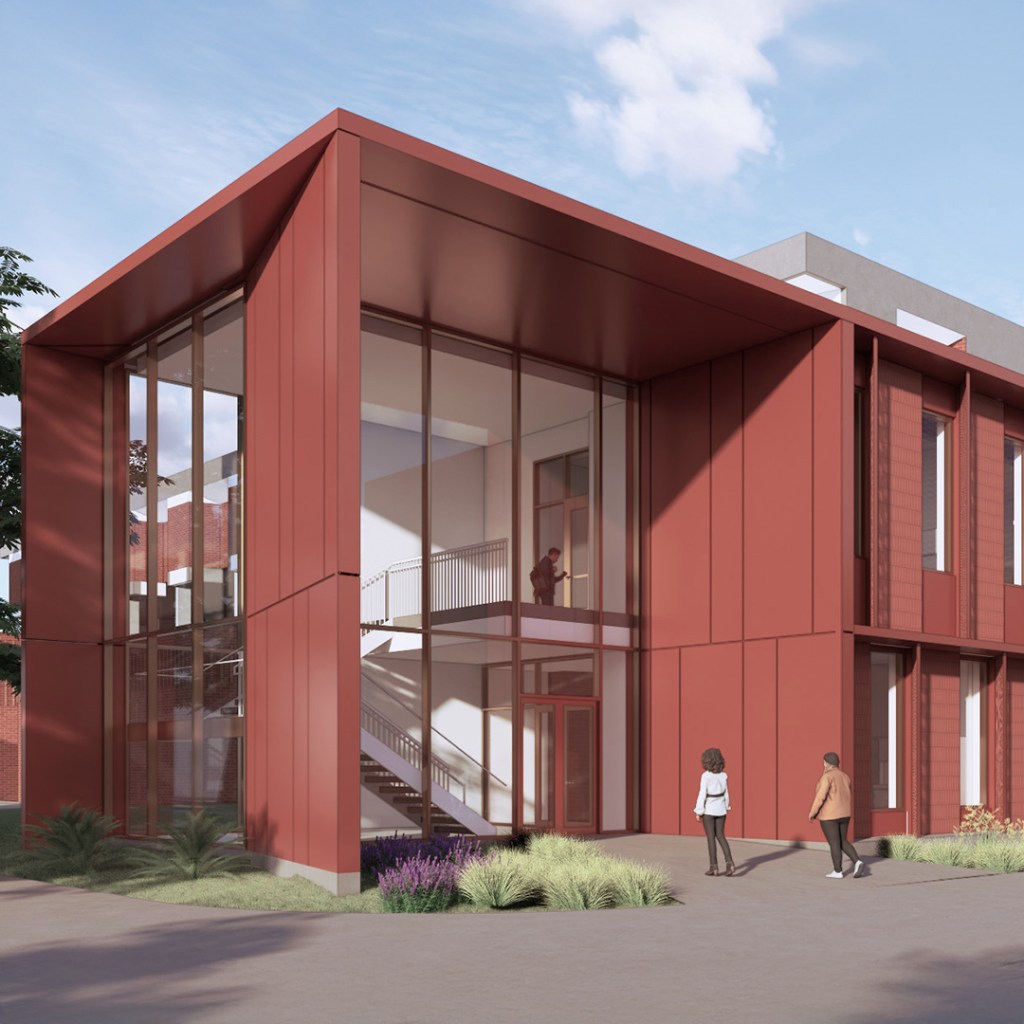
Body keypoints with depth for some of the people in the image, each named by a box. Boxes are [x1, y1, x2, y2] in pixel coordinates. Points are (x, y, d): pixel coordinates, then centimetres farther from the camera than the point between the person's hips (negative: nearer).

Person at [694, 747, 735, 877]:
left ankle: (714, 867, 7)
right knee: (720, 836, 13)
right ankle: (729, 863, -2)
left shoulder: (706, 775, -15)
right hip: (720, 808, 5)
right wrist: (726, 808, 16)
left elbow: (702, 794, -16)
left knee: (711, 838, 4)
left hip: (709, 809, -5)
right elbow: (726, 793, 5)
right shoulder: (723, 775, 0)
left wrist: (699, 812, -9)